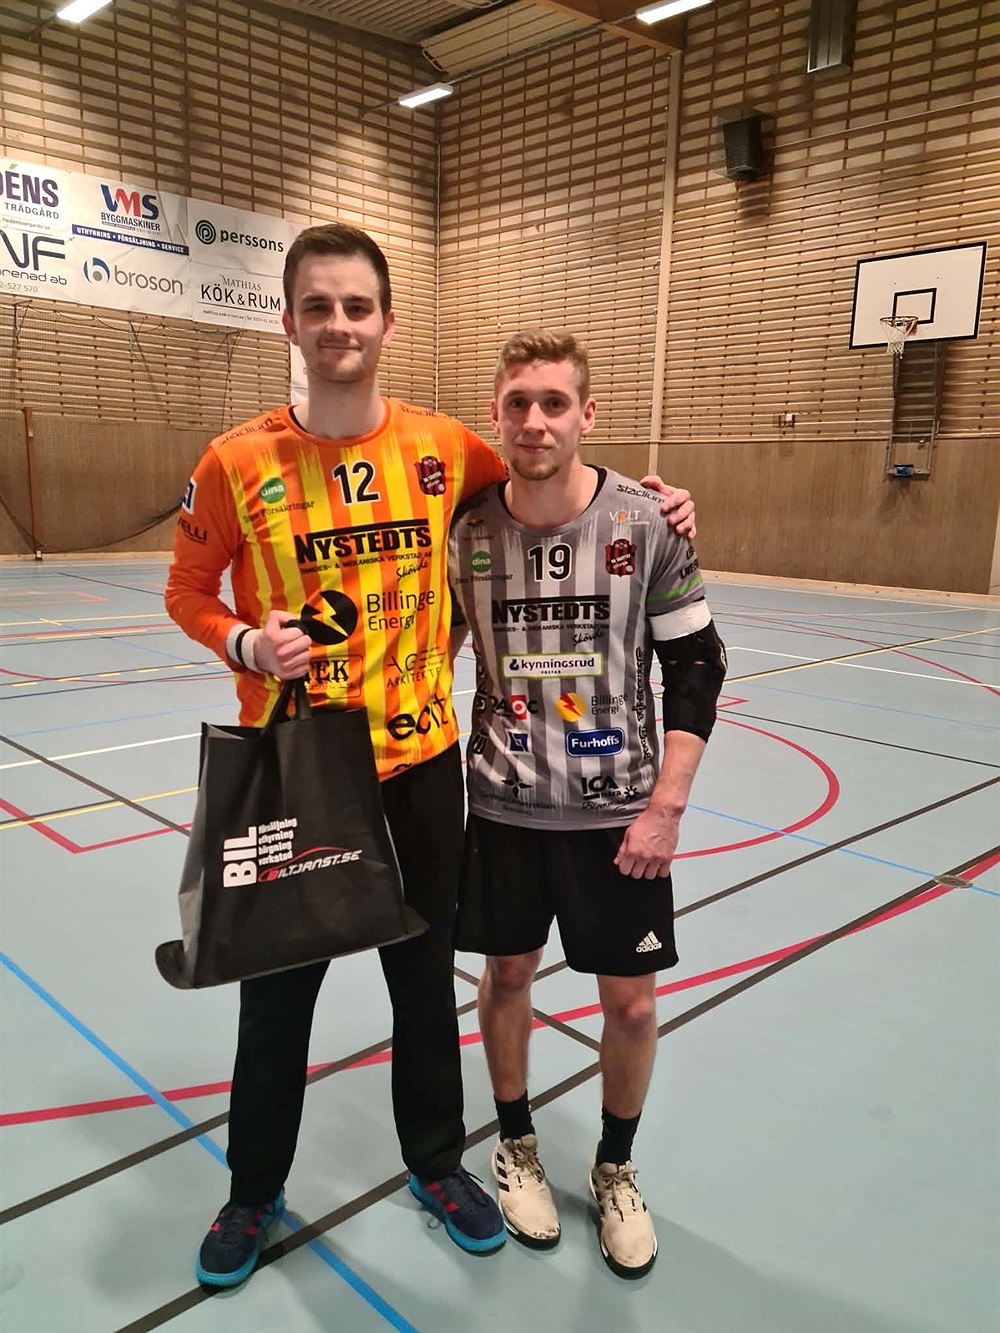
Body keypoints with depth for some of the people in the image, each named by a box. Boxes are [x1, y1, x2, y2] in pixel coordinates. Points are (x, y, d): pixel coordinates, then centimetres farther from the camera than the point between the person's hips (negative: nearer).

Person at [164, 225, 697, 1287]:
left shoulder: (444, 447, -4)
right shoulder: (237, 461, -9)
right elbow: (188, 590, 3)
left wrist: (651, 506, 0)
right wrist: (244, 643, -17)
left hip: (420, 763, 2)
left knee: (426, 979, 18)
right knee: (277, 990, 15)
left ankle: (437, 1162, 44)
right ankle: (254, 1189, 42)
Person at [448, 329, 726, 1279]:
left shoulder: (646, 522, -12)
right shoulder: (468, 530, -6)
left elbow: (697, 667, -6)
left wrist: (665, 806, -10)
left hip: (619, 811, -1)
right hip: (504, 806, 1)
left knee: (631, 1003, 8)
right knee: (506, 974, 14)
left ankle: (615, 1168, 36)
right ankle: (516, 1145, 41)